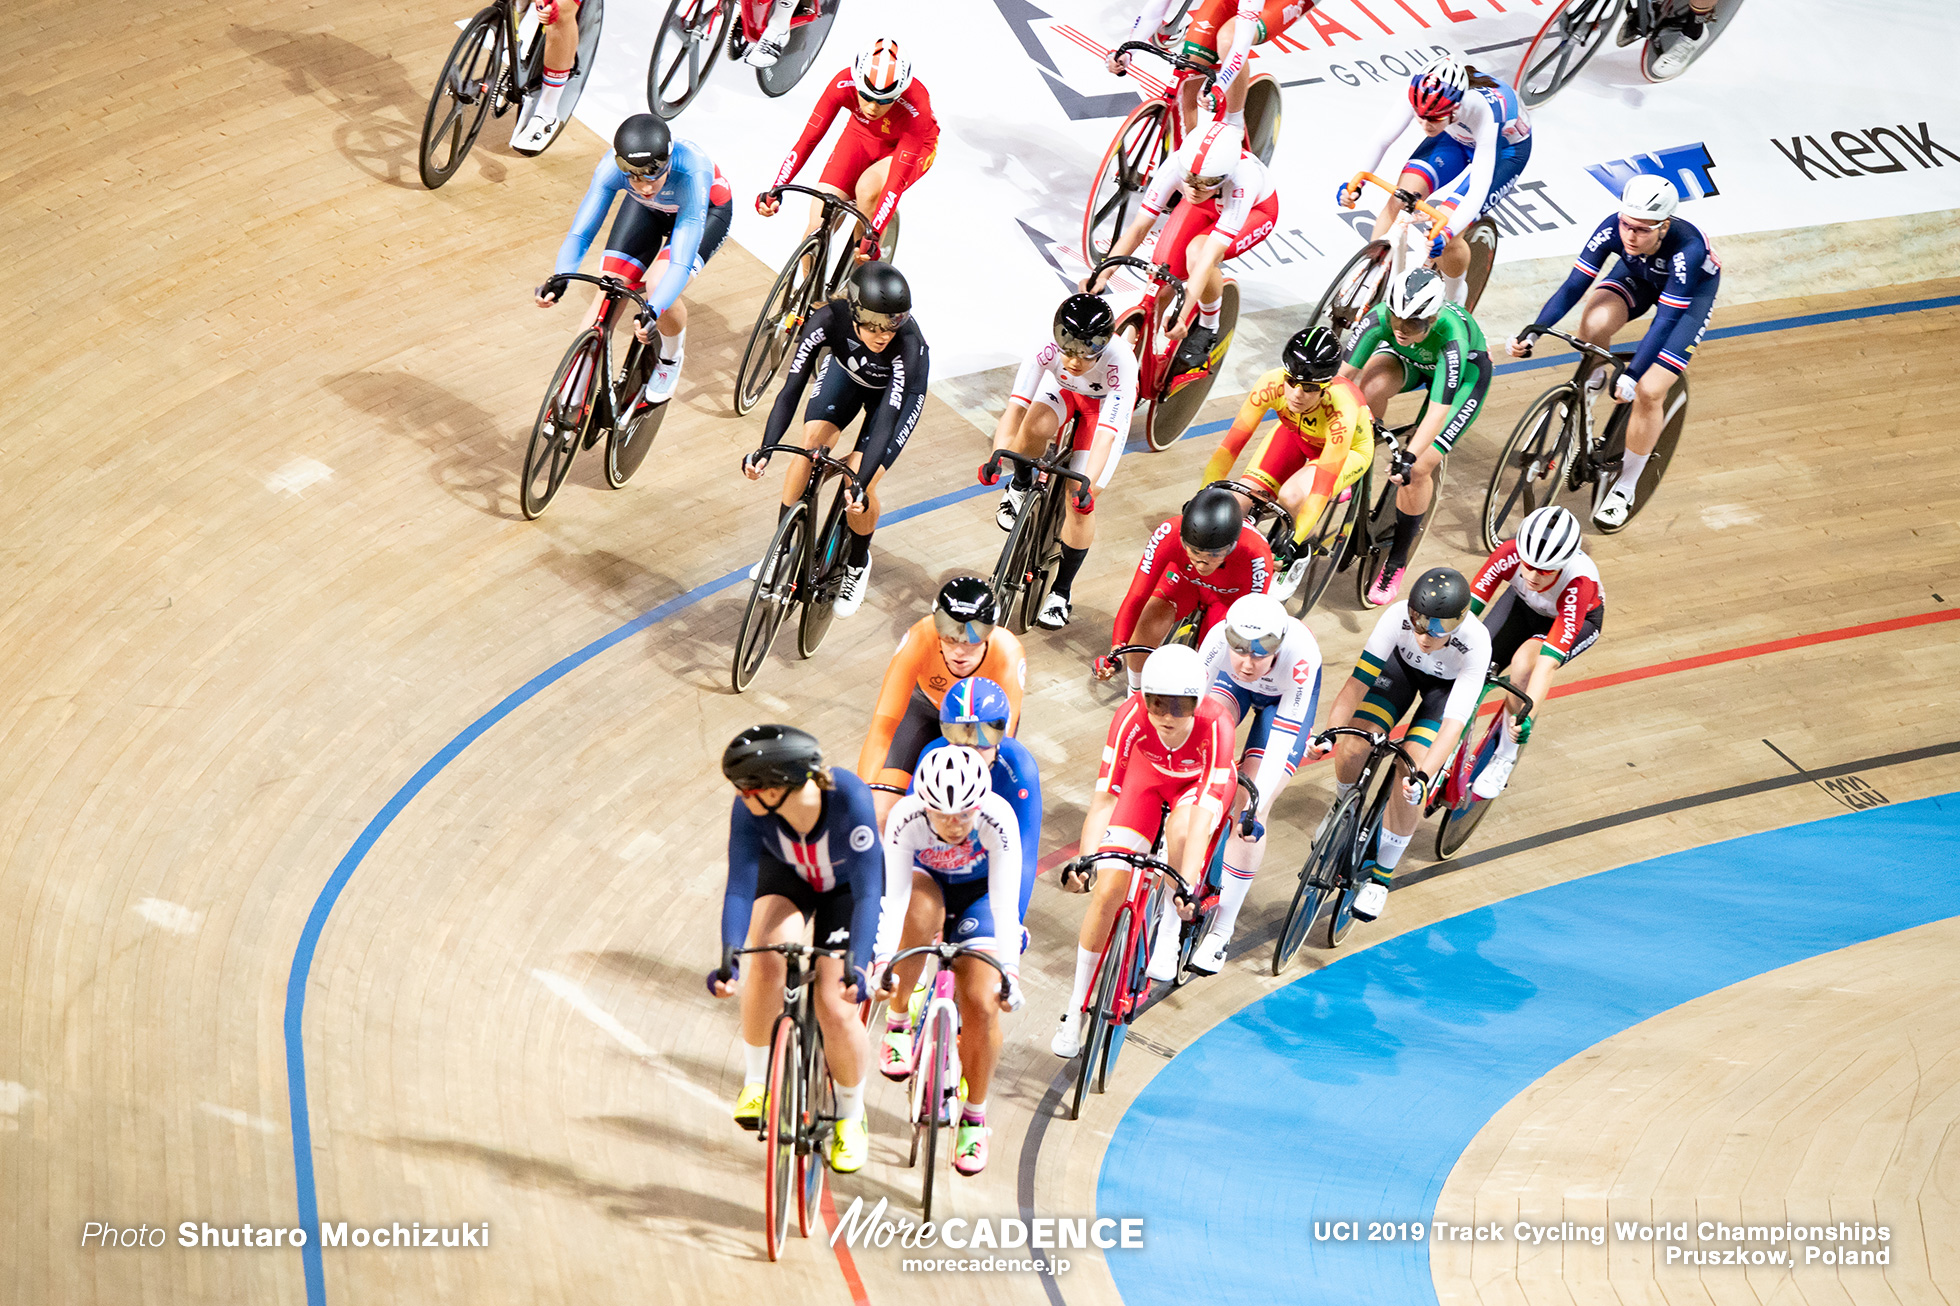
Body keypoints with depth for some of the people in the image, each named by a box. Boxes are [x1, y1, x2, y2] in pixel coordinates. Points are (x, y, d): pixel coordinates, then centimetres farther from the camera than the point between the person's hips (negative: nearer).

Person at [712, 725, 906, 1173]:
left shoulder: (849, 797, -40)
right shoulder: (750, 809, -33)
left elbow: (867, 892, -38)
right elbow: (740, 886, -33)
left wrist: (857, 965, -49)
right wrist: (729, 957, -48)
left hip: (846, 887, -2)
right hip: (786, 875, 2)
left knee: (835, 1009, -14)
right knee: (766, 960, -30)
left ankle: (850, 1119, 14)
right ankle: (756, 1080, -8)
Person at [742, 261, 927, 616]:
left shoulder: (908, 343, -43)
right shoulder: (829, 320, -37)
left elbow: (886, 420, -43)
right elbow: (792, 388, -34)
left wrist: (860, 485, -51)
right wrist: (765, 450, -45)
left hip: (897, 391, -2)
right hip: (847, 371, 3)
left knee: (860, 486, -14)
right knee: (810, 447, -16)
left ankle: (858, 564, 15)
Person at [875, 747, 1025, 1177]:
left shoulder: (997, 819, -35)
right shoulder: (906, 818, -33)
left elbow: (1005, 901, -39)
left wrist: (1010, 971, -49)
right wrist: (882, 961, -52)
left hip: (978, 895, 0)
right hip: (925, 882, 0)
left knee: (981, 1004, -15)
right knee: (921, 913, -38)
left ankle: (974, 1116, 8)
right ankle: (898, 1024, -18)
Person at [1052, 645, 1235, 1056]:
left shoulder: (1214, 725, -39)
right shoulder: (1131, 717, -35)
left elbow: (1203, 812, -44)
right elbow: (1104, 798, -30)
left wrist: (1188, 881, -53)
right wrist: (1084, 859, -42)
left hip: (1199, 781, -1)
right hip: (1147, 775, 2)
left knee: (1180, 828, -37)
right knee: (1106, 891, -8)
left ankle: (1168, 933, -10)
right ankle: (1076, 1011, 8)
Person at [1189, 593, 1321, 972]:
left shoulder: (1300, 653, -43)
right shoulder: (1218, 639, -38)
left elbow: (1282, 736, -42)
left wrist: (1256, 808, -46)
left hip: (1286, 695, -2)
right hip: (1233, 686, 2)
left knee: (1249, 810, -13)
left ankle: (1221, 931, -3)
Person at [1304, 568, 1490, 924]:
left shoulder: (1475, 643, -40)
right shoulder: (1399, 615, -36)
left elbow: (1453, 723, -43)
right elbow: (1359, 680, -32)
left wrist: (1422, 777, -55)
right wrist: (1329, 734, -43)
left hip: (1451, 682, -2)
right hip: (1403, 665, 2)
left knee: (1409, 777, -18)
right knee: (1353, 749, -16)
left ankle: (1381, 876, 3)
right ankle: (1343, 809, 21)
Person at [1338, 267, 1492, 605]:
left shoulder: (1451, 335, -43)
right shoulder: (1381, 317, -34)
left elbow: (1439, 411, -44)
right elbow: (1343, 373, -32)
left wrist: (1410, 460, -52)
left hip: (1466, 370, -3)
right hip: (1409, 361, 3)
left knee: (1417, 471, -15)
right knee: (1372, 389, -33)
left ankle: (1397, 561, 5)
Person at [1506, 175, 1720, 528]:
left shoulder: (1686, 247, -41)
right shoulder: (1614, 228, -32)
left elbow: (1665, 320, -40)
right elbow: (1573, 286, -28)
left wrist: (1632, 376, -46)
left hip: (1692, 290, -3)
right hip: (1638, 275, 3)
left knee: (1649, 393, -14)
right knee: (1593, 325, -31)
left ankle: (1625, 488, 6)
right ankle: (1592, 379, 4)